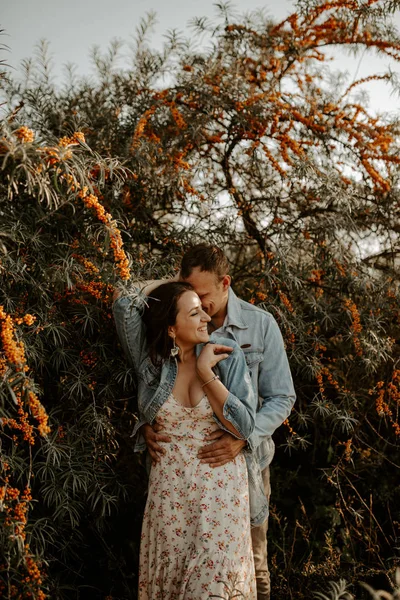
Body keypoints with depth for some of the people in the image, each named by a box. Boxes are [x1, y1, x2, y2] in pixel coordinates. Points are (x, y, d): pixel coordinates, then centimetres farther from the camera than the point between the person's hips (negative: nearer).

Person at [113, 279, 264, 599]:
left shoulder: (227, 355, -8)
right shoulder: (151, 359, -5)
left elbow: (244, 427, -13)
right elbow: (124, 303, -14)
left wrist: (205, 373, -17)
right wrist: (171, 281, -1)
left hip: (220, 488, -1)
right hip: (169, 489, 1)